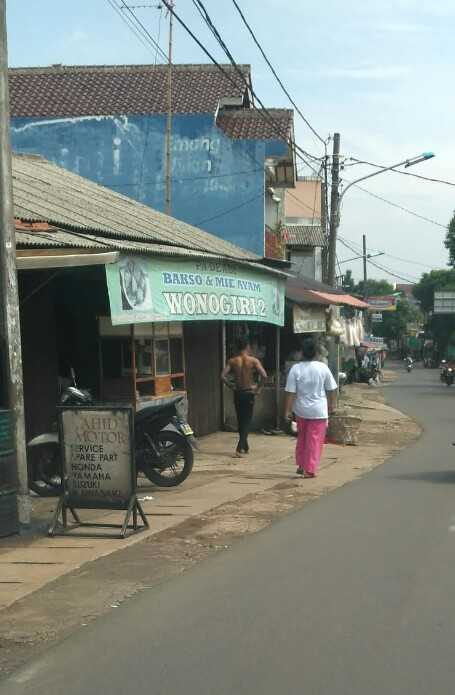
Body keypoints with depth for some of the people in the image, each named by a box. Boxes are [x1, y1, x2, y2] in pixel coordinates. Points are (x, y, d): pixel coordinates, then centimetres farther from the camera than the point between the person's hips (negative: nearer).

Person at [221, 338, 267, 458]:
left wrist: (231, 386, 2)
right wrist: (258, 387, -6)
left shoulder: (232, 361, -1)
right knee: (247, 421, 3)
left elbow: (223, 376, -10)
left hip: (238, 393, 3)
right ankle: (240, 448, -11)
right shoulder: (253, 361, -7)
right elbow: (264, 375, -19)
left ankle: (245, 447, 26)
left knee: (240, 421, 16)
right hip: (249, 393, -2)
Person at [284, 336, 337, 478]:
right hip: (319, 411, -2)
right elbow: (332, 389, -1)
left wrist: (287, 410, -3)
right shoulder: (322, 367, -9)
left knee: (301, 438, 20)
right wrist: (332, 405, 14)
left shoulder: (295, 369, -9)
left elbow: (290, 392, -9)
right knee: (314, 441, 4)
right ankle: (309, 470, 3)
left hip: (301, 410, 2)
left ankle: (301, 466, 26)